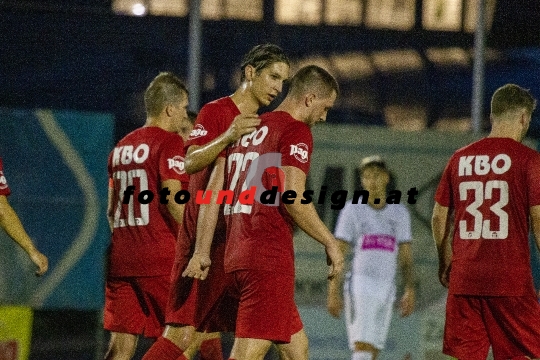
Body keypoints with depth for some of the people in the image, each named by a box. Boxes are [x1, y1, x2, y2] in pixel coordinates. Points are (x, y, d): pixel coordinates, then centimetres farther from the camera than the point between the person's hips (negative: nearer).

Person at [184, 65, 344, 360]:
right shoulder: (296, 131, -6)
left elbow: (213, 193, 15)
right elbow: (293, 199, -16)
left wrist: (202, 251, 15)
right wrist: (330, 243, -6)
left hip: (236, 255, 9)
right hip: (270, 258, -9)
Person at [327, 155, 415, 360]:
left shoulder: (399, 213, 11)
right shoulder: (353, 209, 1)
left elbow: (406, 257, 13)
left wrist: (410, 290, 2)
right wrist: (333, 292, -8)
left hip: (387, 289, 4)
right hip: (360, 287, -4)